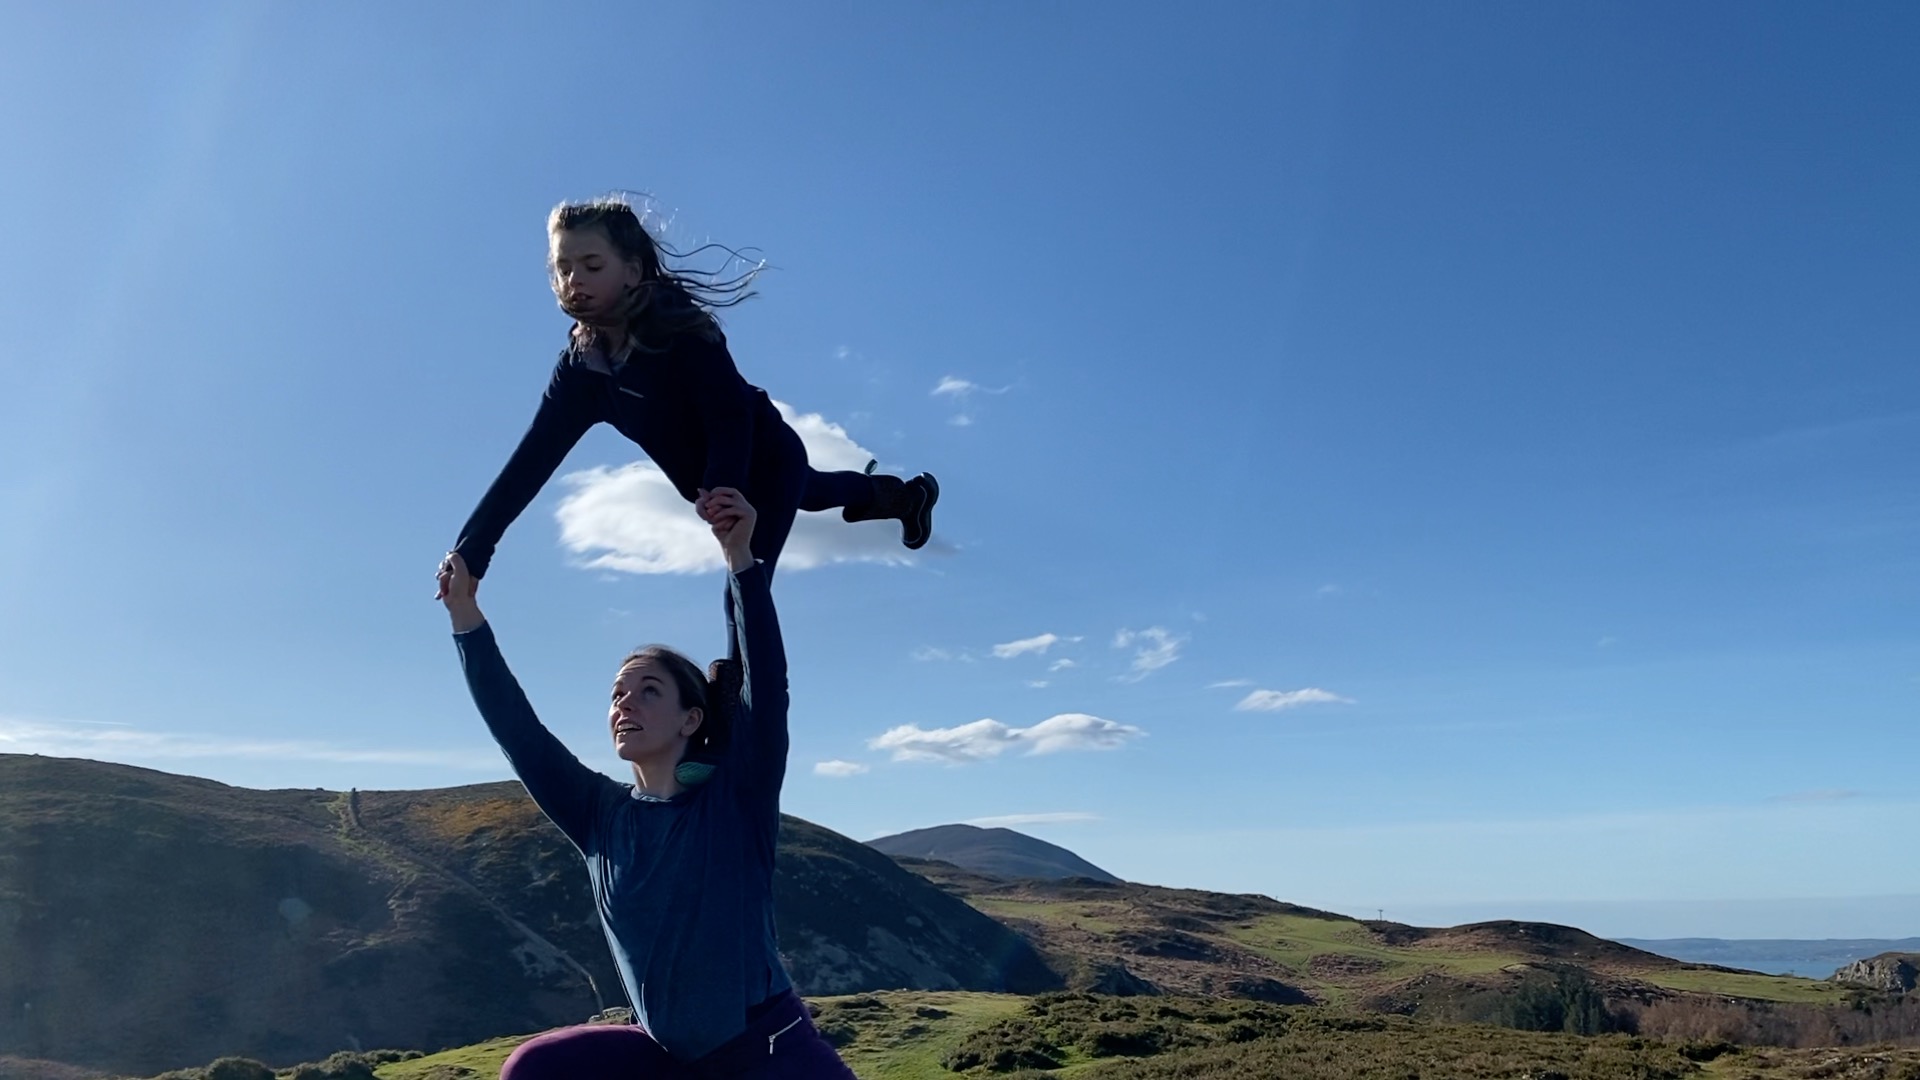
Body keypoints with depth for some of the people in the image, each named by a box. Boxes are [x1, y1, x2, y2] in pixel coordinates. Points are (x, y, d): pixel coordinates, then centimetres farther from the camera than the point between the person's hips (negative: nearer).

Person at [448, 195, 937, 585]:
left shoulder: (678, 329, -32)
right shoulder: (582, 362, -15)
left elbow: (731, 415, -42)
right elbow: (533, 457, -18)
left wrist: (721, 491, -61)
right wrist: (472, 548, -25)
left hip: (765, 458, -8)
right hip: (710, 481, 8)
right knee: (809, 492, 35)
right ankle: (904, 495, 66)